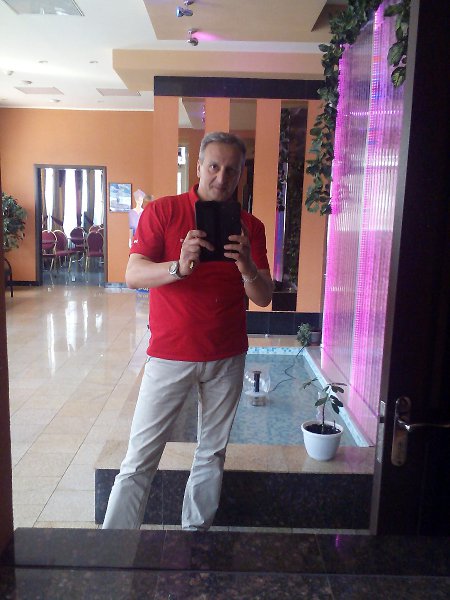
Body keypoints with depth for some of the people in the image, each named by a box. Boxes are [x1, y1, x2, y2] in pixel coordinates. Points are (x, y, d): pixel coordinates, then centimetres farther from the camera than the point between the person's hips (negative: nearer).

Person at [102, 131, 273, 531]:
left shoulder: (250, 227, 4)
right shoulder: (163, 211, -3)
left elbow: (264, 297, -1)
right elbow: (133, 275, -13)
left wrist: (247, 268, -22)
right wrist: (179, 267, -32)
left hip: (227, 358, 3)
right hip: (169, 354, -2)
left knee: (212, 453, 14)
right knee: (140, 460, 1)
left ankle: (196, 533, 33)